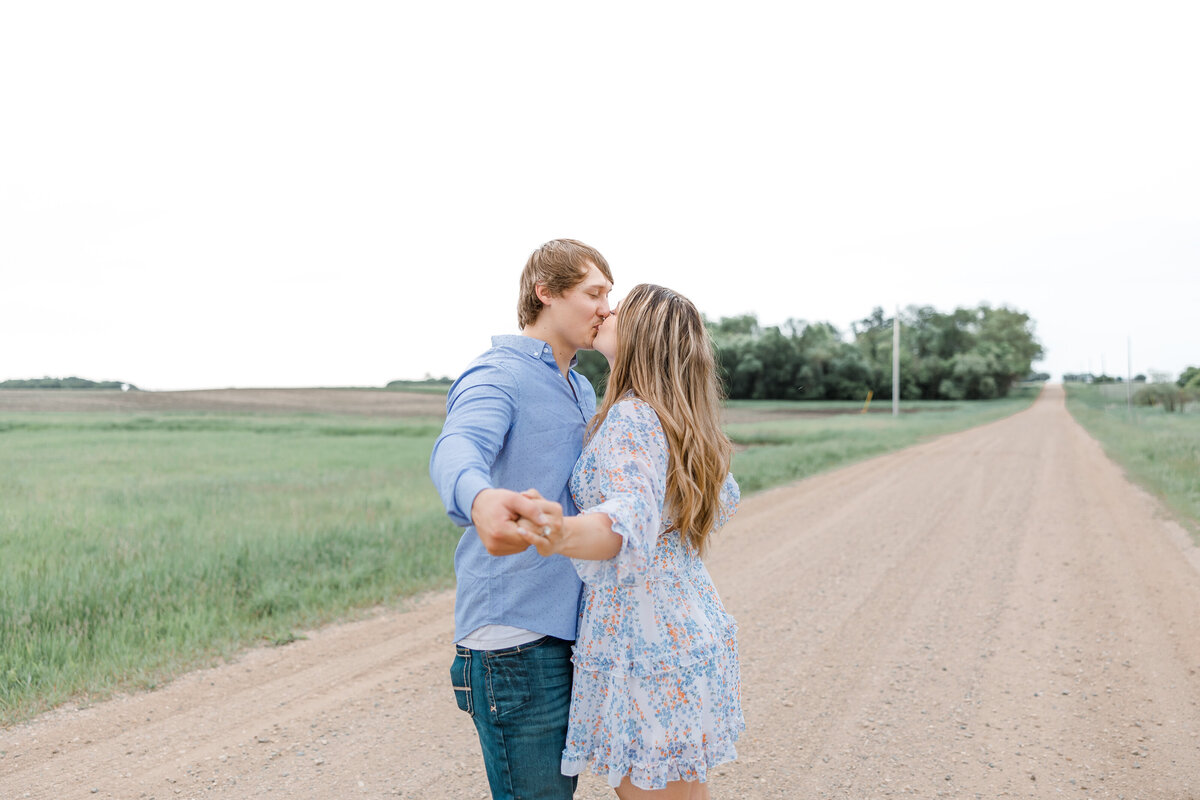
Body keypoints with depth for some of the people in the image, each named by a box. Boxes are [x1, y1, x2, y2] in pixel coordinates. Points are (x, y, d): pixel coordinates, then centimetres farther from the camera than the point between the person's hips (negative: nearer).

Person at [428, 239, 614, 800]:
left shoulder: (582, 390, 19)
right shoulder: (497, 376, -11)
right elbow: (456, 451, -33)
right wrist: (480, 499, -57)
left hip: (567, 628, 9)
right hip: (514, 635, -9)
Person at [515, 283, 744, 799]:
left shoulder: (631, 419, -19)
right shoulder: (679, 423, 9)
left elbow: (631, 522, -36)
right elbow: (724, 500, 25)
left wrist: (562, 539, -58)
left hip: (647, 646, -10)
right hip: (693, 634, 10)